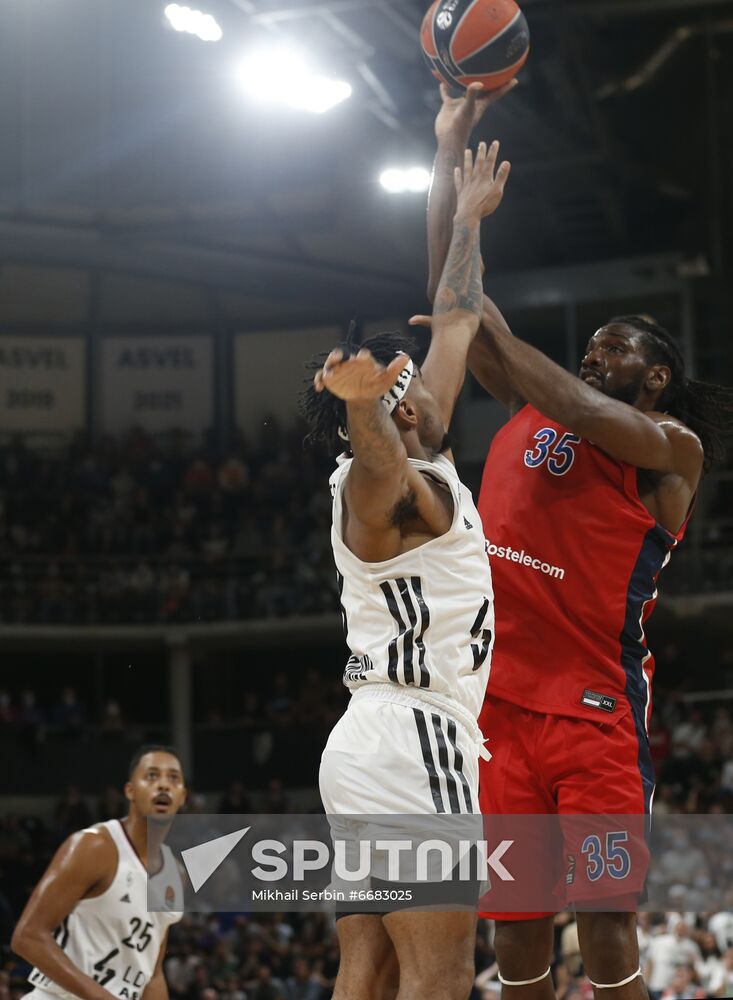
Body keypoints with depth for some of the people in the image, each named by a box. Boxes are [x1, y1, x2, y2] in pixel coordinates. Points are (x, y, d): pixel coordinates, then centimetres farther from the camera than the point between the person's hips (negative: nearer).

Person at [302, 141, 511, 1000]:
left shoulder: (409, 468, 18)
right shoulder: (387, 481, -9)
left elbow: (455, 323, 29)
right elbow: (374, 450, -36)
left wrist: (469, 219, 38)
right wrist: (363, 403, -58)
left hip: (368, 743, 10)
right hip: (411, 740, -10)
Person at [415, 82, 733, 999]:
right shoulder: (527, 408, 16)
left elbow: (588, 418, -19)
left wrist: (488, 326, -13)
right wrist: (450, 153, 9)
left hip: (593, 706, -5)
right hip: (498, 697, 5)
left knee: (604, 922, -8)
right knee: (514, 923, 5)